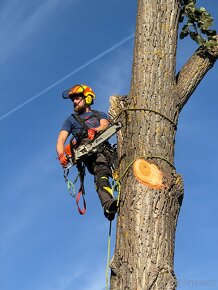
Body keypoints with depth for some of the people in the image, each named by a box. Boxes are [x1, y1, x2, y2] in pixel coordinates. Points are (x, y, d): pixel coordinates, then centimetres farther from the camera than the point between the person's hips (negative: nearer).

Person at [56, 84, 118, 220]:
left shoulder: (100, 115, 32)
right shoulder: (71, 119, 30)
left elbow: (105, 125, 7)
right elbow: (61, 140, 17)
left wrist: (95, 130, -19)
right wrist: (61, 156, -7)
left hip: (106, 149, 5)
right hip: (91, 154, -5)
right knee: (101, 174, -35)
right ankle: (108, 205, -56)